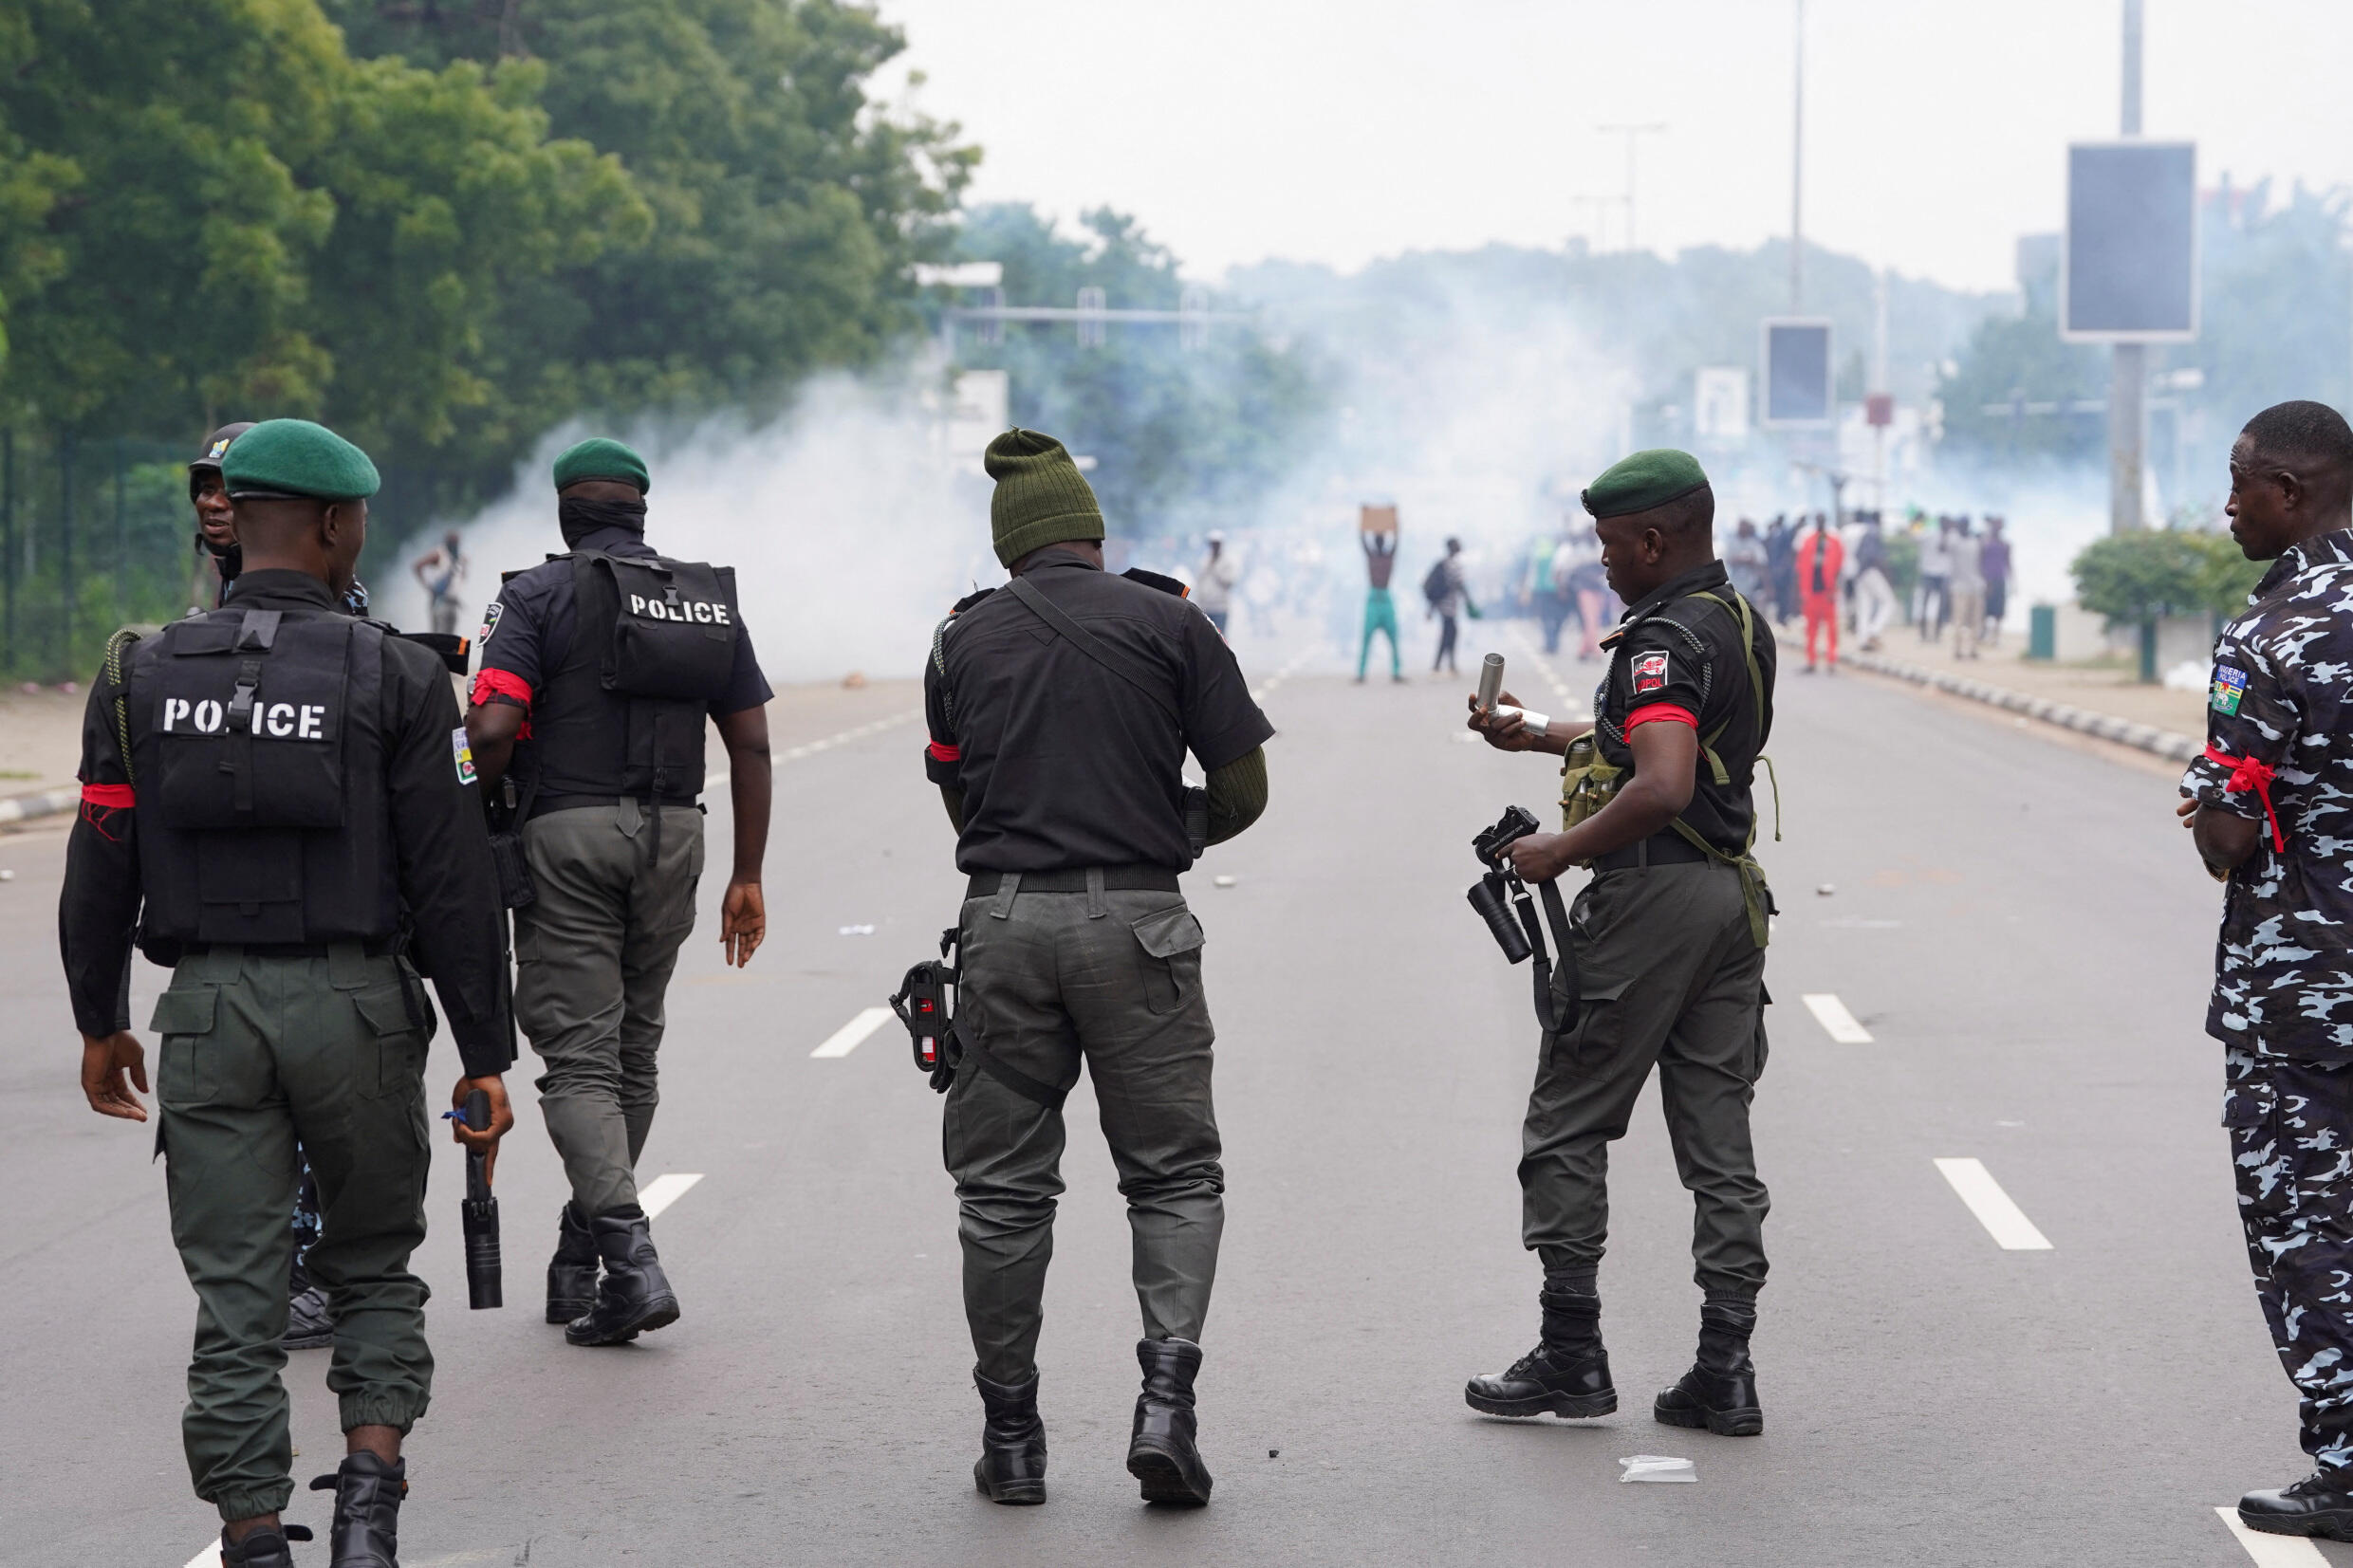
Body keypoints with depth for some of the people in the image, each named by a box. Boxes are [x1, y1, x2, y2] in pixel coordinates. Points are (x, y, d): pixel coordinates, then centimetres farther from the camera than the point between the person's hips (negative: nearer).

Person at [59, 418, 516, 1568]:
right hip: (355, 1004, -1)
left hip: (207, 1009, 1)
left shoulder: (144, 674, 1)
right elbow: (453, 882, -6)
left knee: (236, 1302, 5)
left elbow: (100, 869, 5)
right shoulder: (392, 676, -6)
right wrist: (485, 1054, -1)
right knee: (373, 1270, 16)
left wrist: (98, 1021, 18)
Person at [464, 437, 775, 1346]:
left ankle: (630, 1257, -20)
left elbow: (493, 726, -17)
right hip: (673, 834, 5)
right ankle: (576, 1263, 25)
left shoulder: (538, 596, -3)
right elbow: (751, 744, 9)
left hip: (569, 833, -5)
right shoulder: (711, 599, 12)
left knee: (577, 1053, -4)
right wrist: (747, 878, 13)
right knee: (633, 1049, 15)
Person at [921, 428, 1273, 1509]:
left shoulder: (962, 640, 9)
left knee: (1003, 1188, 10)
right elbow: (1244, 792, 4)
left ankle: (1010, 1435, 12)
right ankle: (1165, 1396, -10)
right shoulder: (1170, 623, 2)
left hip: (1004, 921, 2)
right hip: (1135, 920, -2)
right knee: (1174, 1174, 8)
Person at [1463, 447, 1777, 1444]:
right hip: (1733, 894, 9)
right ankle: (1725, 1370, 5)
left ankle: (1572, 1355, 7)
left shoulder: (1663, 641, -17)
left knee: (1567, 1129, 4)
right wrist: (1538, 736, 32)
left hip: (1652, 893, -9)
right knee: (1719, 1139, 7)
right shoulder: (1742, 626, 13)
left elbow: (1661, 788, -30)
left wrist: (1559, 851, -18)